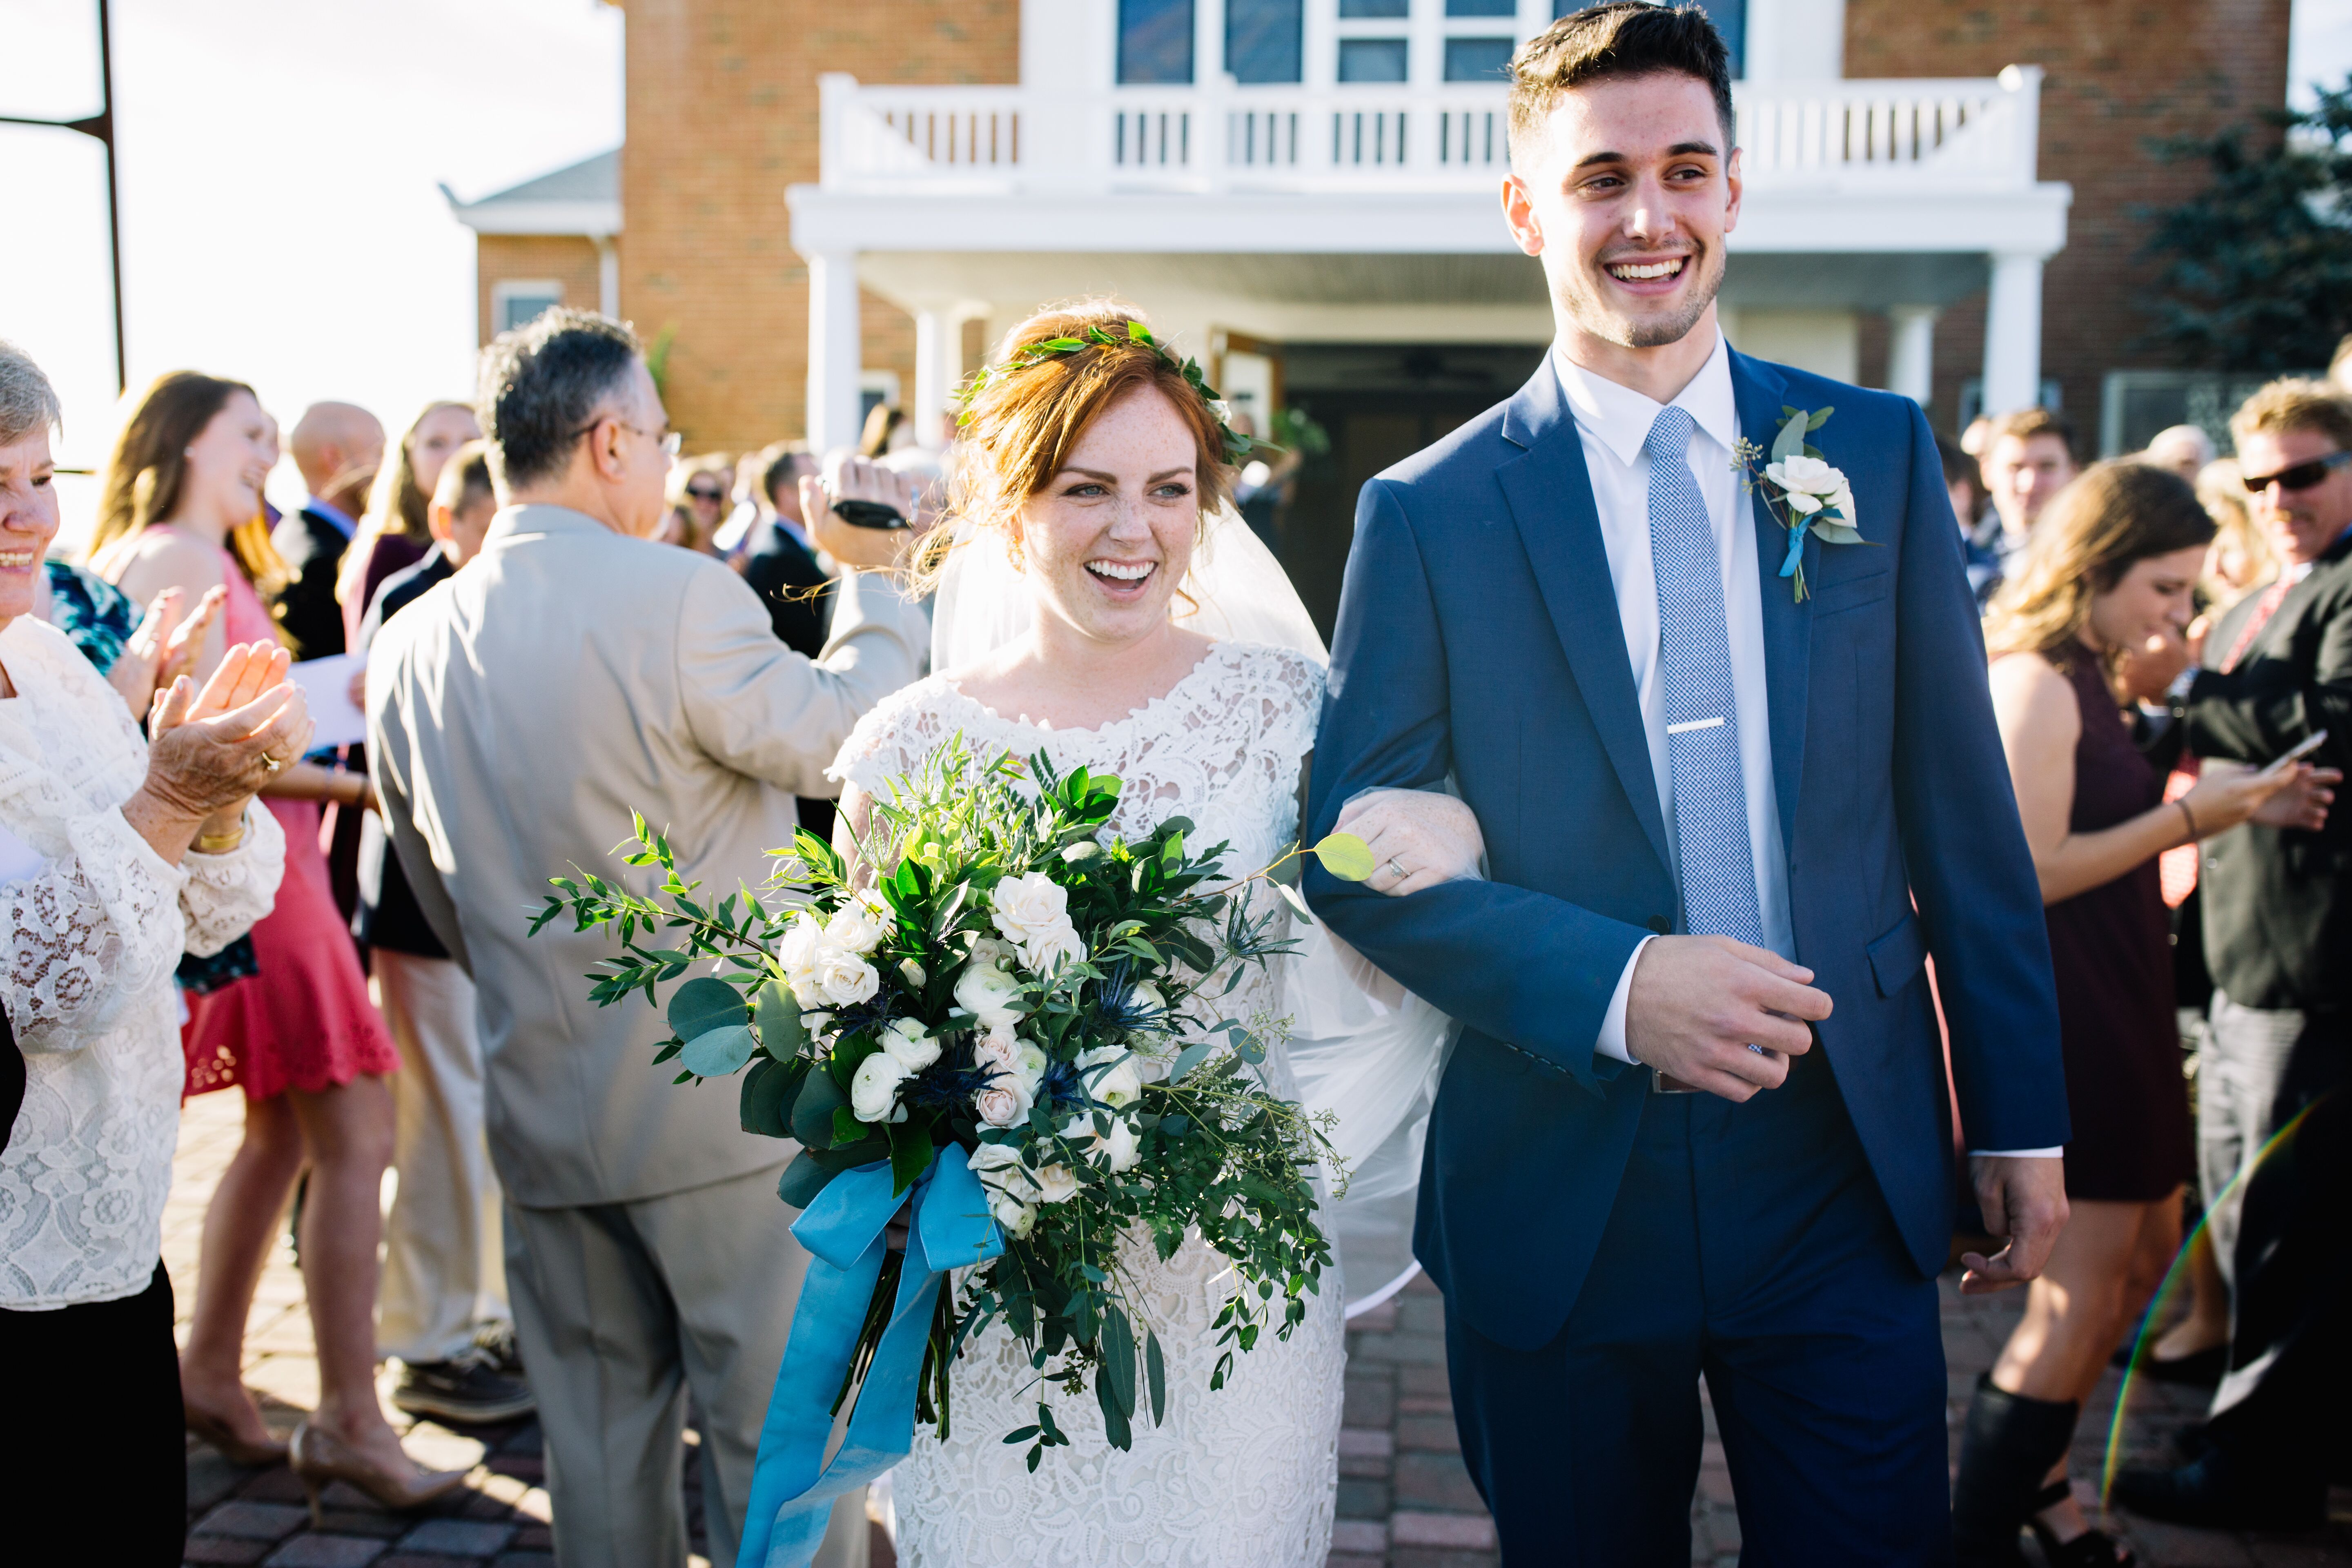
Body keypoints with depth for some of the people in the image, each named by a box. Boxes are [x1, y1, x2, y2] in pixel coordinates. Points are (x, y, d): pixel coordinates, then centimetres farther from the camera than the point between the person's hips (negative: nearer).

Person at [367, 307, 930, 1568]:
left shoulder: (408, 642, 4)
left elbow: (443, 905, 14)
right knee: (777, 1435, 8)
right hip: (721, 1102, -6)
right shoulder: (680, 595, -18)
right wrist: (871, 581, 7)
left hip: (540, 1113, 6)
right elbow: (841, 742, -6)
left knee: (596, 1444, 18)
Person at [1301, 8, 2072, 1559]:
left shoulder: (1877, 454, 4)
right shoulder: (1430, 513, -4)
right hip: (1559, 1196, -1)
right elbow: (1355, 850, -6)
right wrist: (1615, 985, -19)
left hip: (1845, 1165, 2)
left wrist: (2022, 1116, 7)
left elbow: (1961, 809, 6)